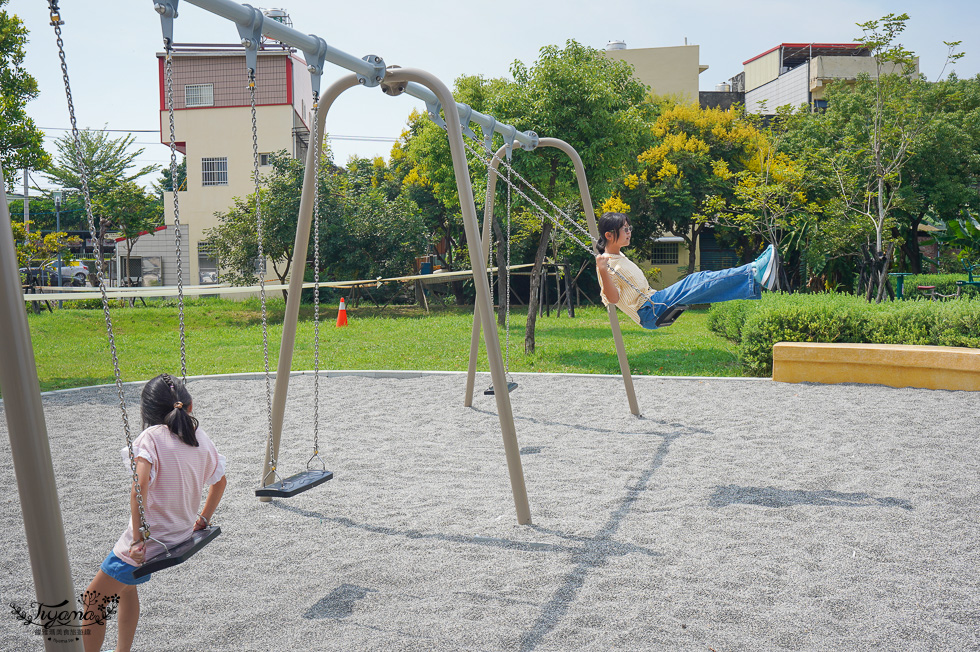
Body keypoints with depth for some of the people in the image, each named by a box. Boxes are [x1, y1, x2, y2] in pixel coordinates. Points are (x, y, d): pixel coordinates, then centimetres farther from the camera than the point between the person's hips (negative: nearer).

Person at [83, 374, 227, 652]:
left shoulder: (152, 436, -16)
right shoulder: (200, 438, 2)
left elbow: (139, 487, -30)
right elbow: (219, 481, 15)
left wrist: (138, 538, -24)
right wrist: (203, 519, 25)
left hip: (147, 541, -7)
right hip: (181, 534, 7)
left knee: (92, 600, 11)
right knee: (126, 585, 31)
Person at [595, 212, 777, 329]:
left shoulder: (619, 256, 18)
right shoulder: (605, 263, -12)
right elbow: (613, 298, -23)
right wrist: (603, 271, -34)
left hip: (653, 300, 9)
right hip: (647, 312, -9)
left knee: (697, 280, -8)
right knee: (693, 283, -21)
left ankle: (753, 274, -16)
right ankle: (753, 275, -26)